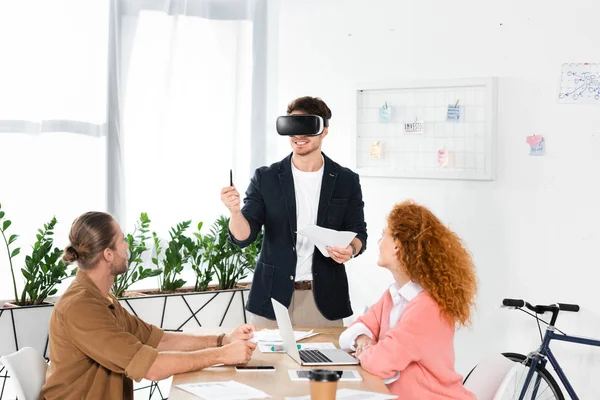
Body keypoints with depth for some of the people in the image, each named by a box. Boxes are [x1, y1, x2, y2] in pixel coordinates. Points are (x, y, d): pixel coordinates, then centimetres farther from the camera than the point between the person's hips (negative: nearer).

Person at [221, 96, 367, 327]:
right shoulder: (265, 178, 1)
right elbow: (243, 237, -4)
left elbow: (358, 233, 6)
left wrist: (350, 249, -17)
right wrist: (235, 211, -25)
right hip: (272, 296, 0)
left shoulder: (347, 181, 3)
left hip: (325, 299, 0)